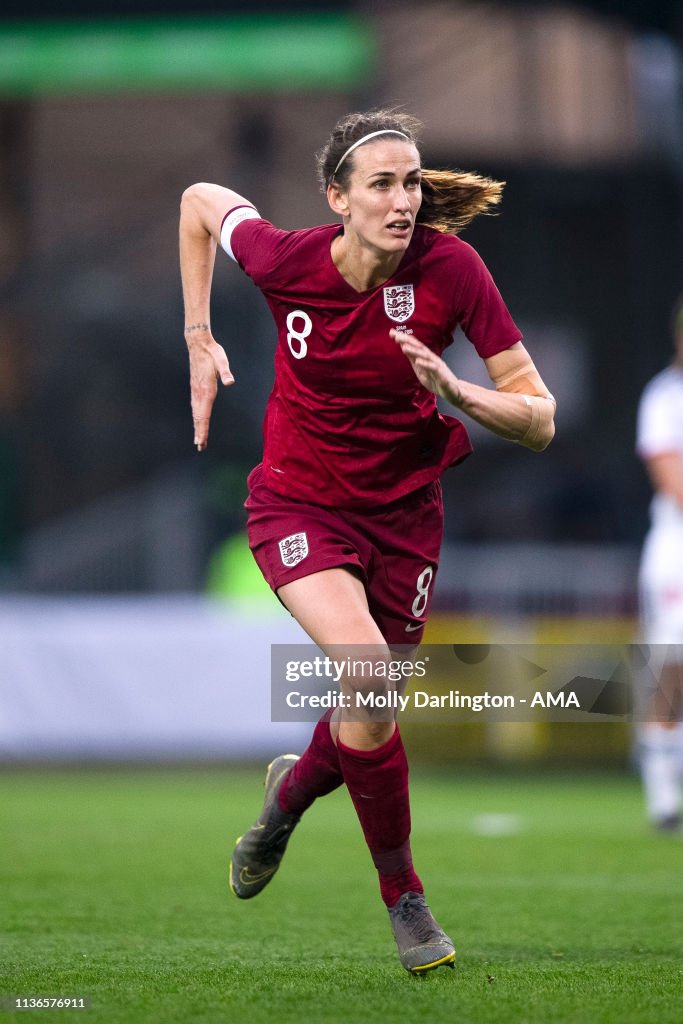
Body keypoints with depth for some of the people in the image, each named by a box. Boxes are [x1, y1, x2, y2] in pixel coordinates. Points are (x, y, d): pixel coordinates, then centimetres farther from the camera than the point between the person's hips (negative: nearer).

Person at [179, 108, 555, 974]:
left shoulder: (449, 267, -19)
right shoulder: (286, 261, -18)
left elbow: (539, 421, -17)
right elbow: (201, 202, 5)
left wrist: (457, 392, -35)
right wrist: (199, 341, 4)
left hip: (403, 512, 2)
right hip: (299, 503, -2)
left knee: (367, 716, 10)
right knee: (368, 673, -26)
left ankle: (292, 788, 49)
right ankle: (403, 896, -7)